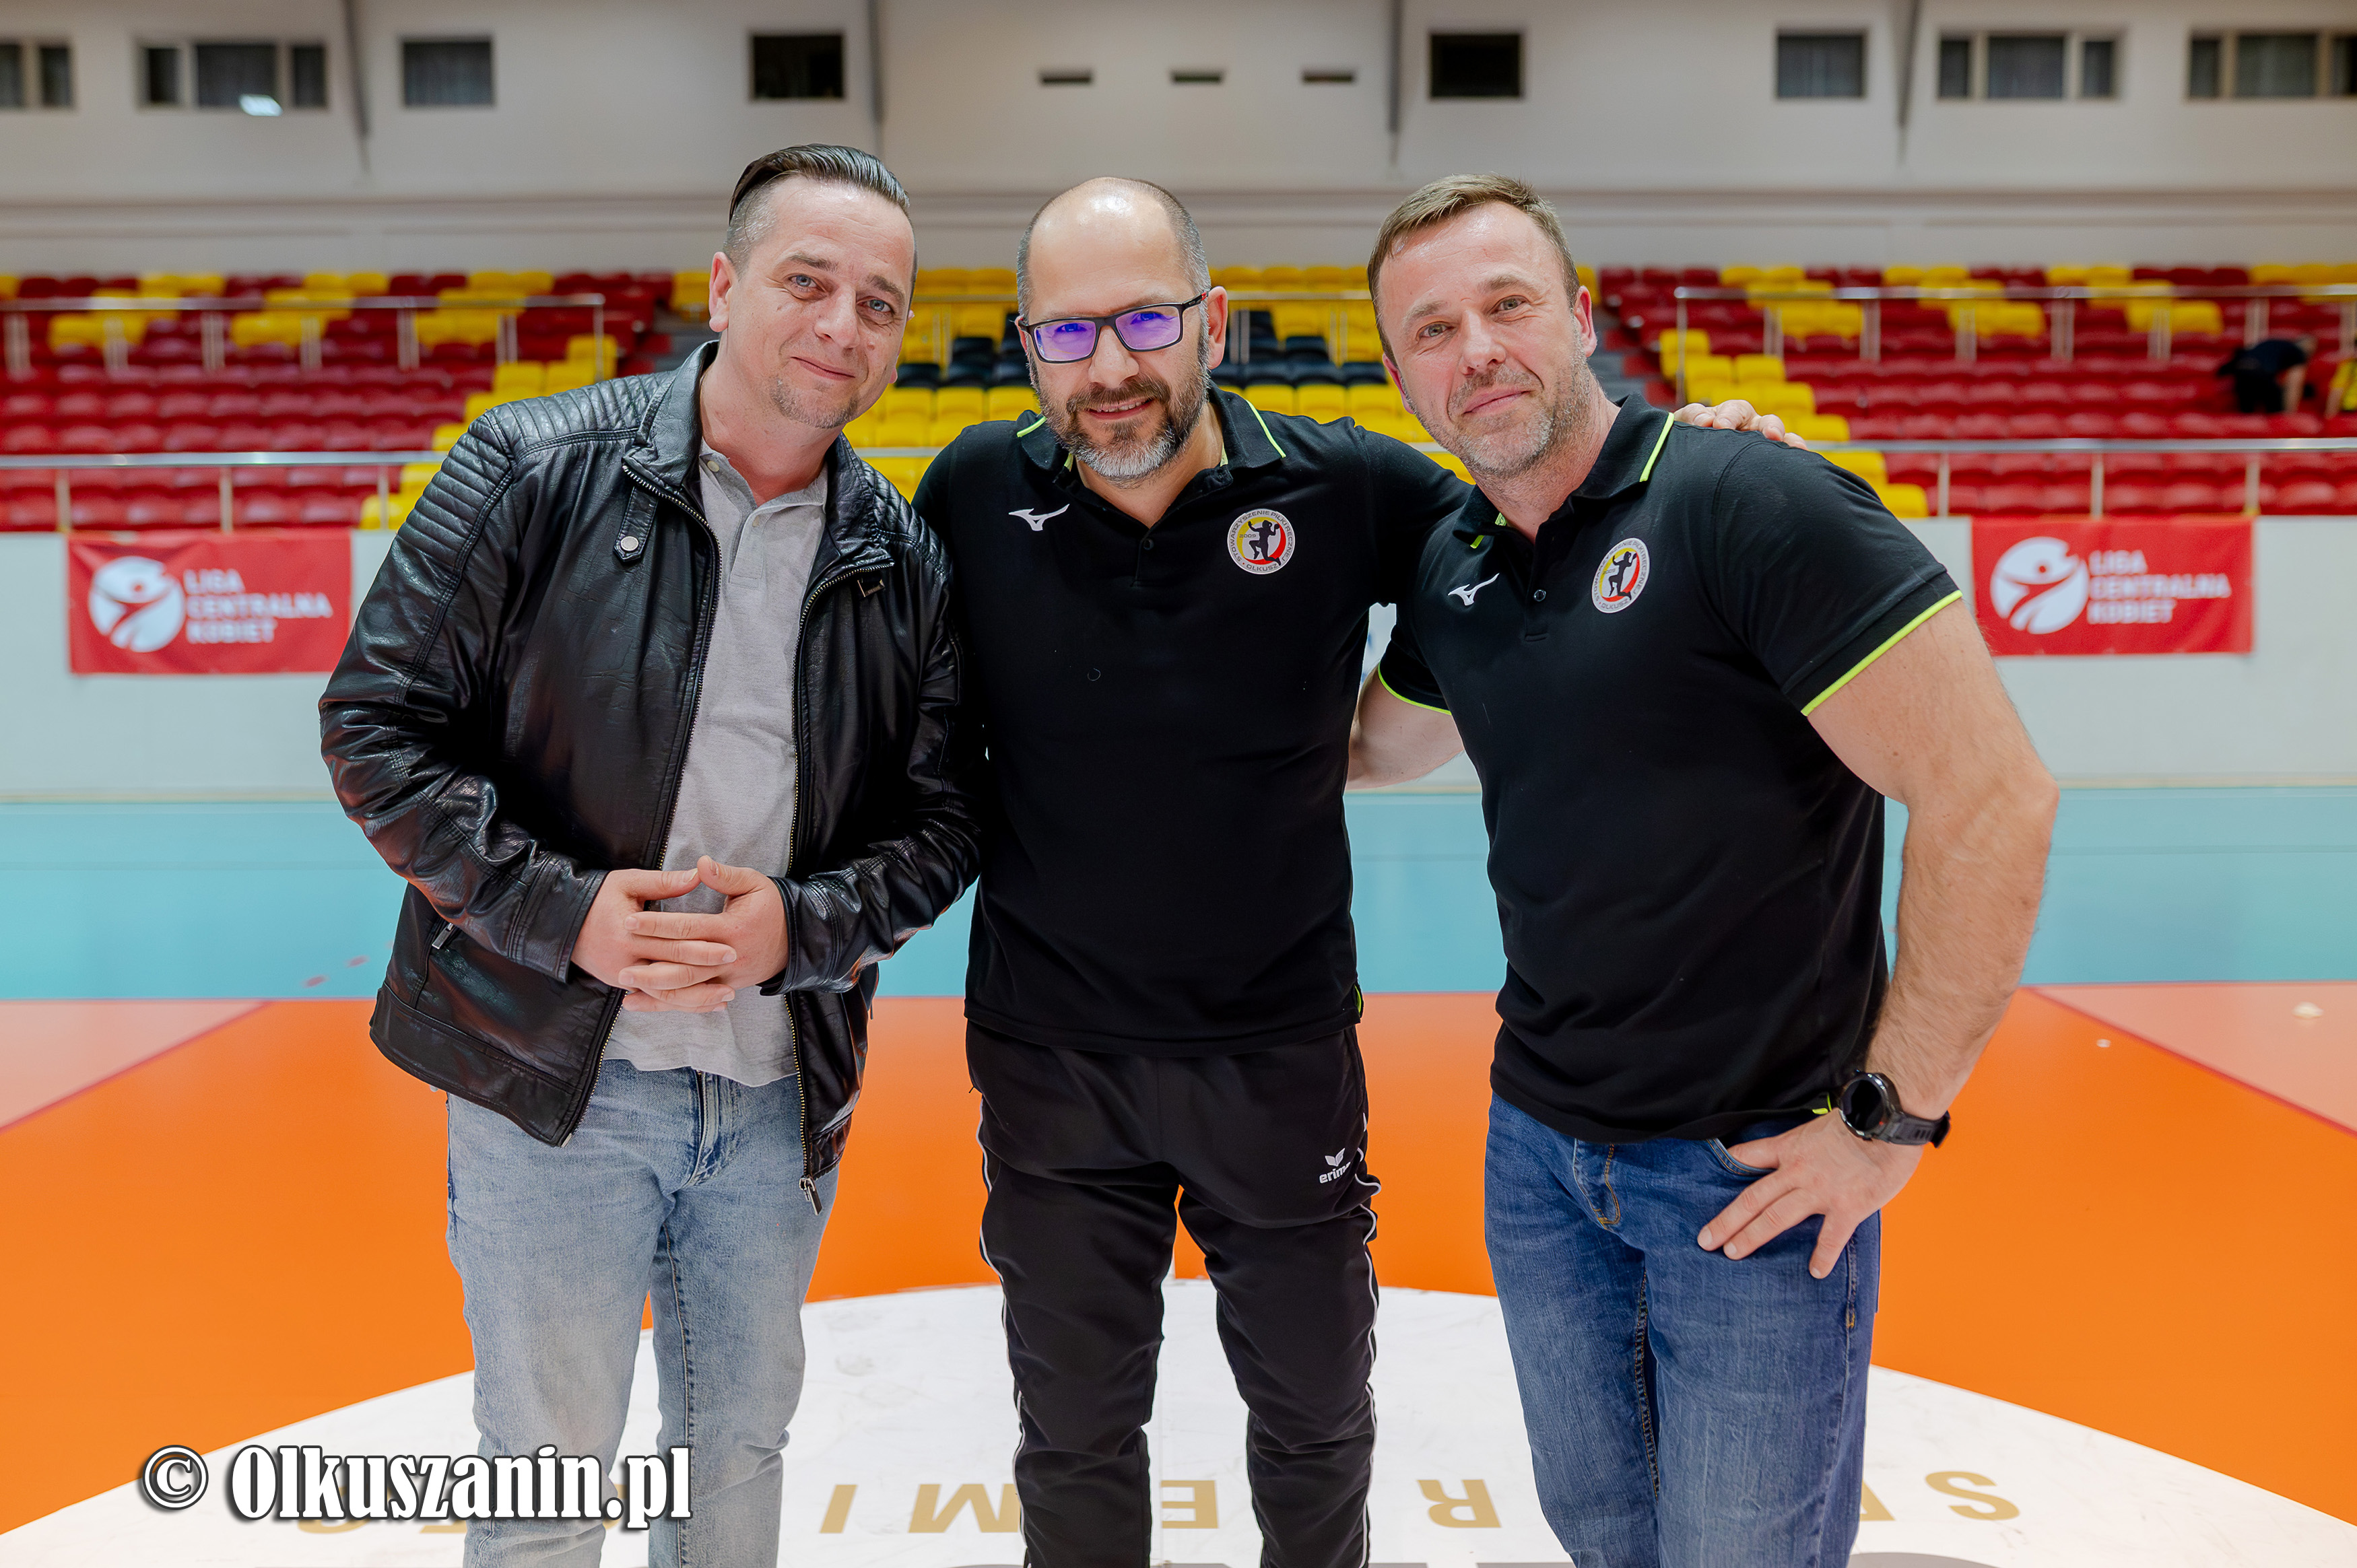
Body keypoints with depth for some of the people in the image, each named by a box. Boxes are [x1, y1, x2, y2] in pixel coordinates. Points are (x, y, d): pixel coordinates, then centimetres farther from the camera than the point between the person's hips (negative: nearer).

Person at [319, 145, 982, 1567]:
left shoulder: (905, 565, 1)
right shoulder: (538, 468, -8)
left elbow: (945, 818, 4)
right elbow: (378, 719, -8)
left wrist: (801, 925, -14)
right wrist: (560, 912, -17)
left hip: (783, 1090, 3)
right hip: (552, 1071, -3)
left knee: (741, 1442, 21)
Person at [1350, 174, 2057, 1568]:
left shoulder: (1748, 502, -19)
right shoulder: (1451, 574, 3)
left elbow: (1992, 798, -21)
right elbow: (1377, 748, 23)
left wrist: (1894, 1115, -17)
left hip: (1756, 1166, -6)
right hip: (1540, 1143, 6)